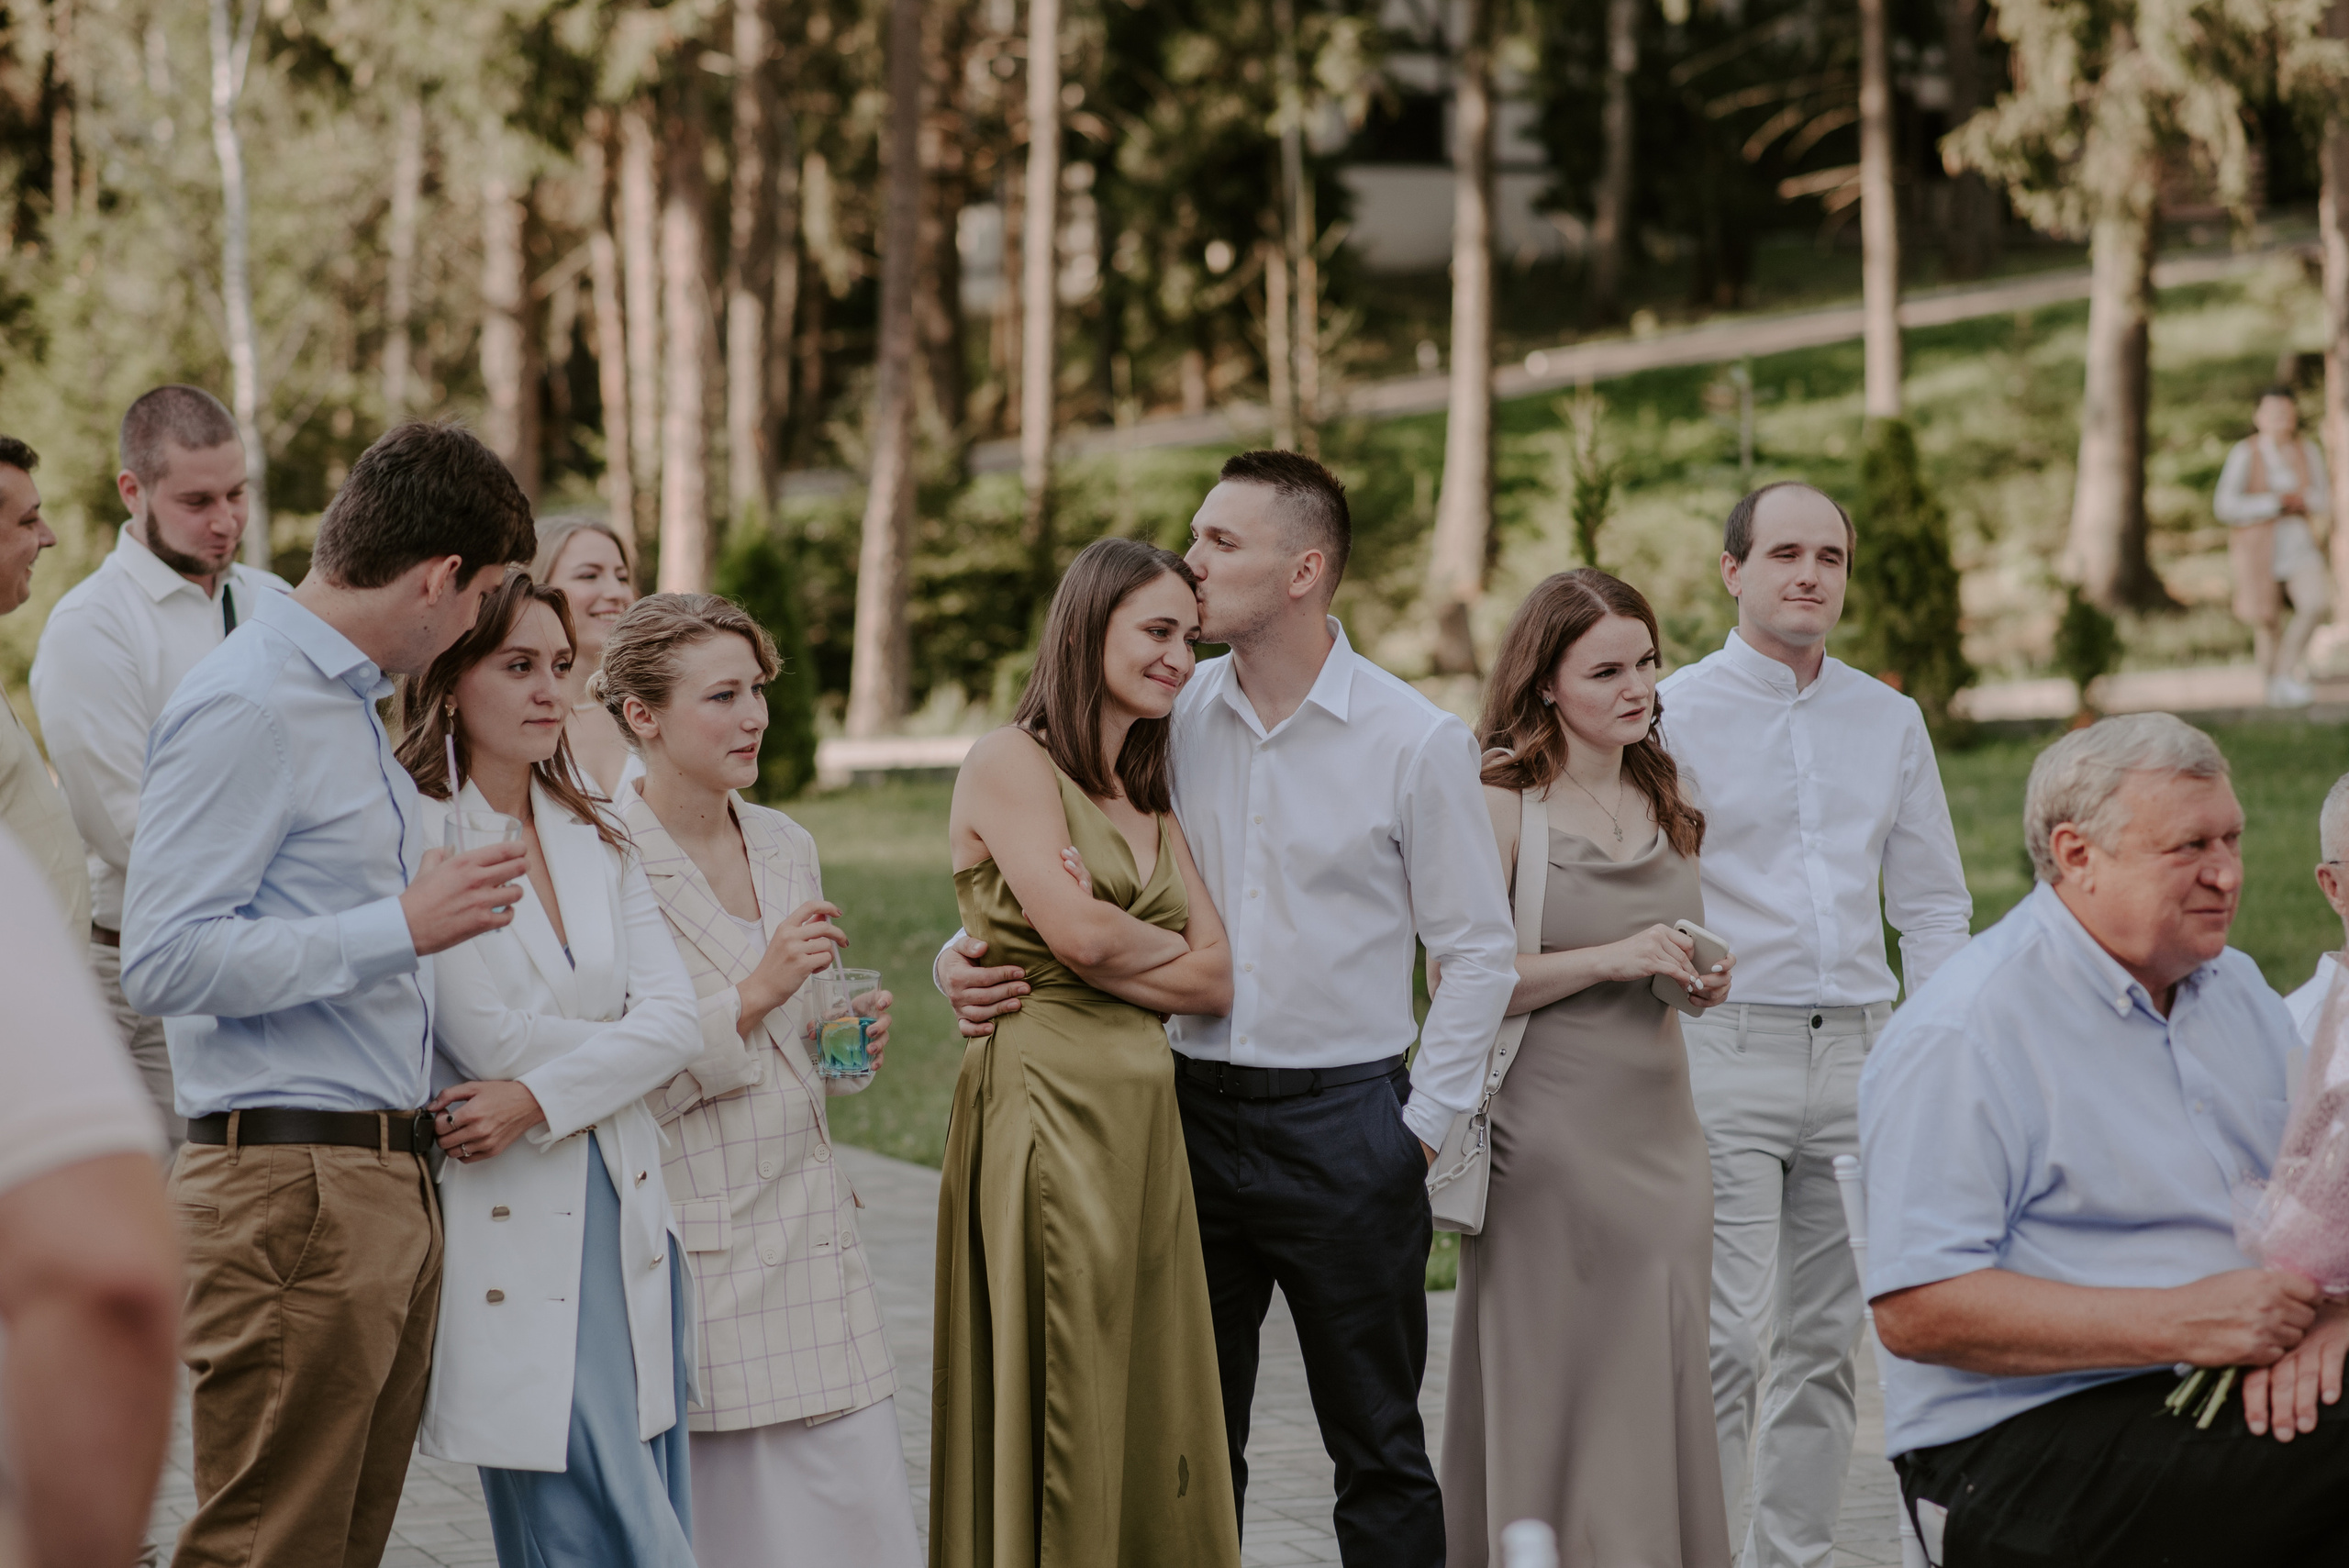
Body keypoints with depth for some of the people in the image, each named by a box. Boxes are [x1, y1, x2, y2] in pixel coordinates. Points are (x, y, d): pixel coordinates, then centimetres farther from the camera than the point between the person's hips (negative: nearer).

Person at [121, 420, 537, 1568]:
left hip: (389, 1185, 10)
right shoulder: (246, 706, -12)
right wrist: (403, 928, -18)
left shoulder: (356, 706, 18)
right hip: (291, 1191, -10)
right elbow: (163, 959, -19)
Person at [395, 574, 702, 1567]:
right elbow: (488, 1038, -12)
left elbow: (675, 1019, 3)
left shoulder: (595, 841, 14)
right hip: (515, 1233, -6)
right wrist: (623, 1039, -1)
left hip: (625, 1213, 6)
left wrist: (538, 1097, -10)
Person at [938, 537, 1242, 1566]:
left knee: (1153, 1411, 6)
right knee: (1056, 1400, -4)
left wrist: (1112, 956, -7)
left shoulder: (1151, 799, 19)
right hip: (1044, 1105, -7)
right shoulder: (1010, 761, -3)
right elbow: (1077, 929, -15)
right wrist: (1173, 948, 3)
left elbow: (1219, 982, 8)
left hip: (1144, 1117, 7)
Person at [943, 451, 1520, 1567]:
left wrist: (1422, 1128, -6)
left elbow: (1478, 951, -1)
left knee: (1377, 1449, 6)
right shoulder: (1173, 717, 3)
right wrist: (974, 959, -9)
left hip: (1342, 1119, -3)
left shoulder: (1416, 741, -6)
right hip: (1194, 1108, 3)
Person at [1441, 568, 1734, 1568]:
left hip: (1661, 1133, 6)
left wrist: (1697, 982, 6)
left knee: (1662, 1395, 5)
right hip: (1552, 1138, -6)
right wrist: (1611, 961, -17)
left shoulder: (1664, 803, 13)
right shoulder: (1504, 805, -7)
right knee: (1556, 1401, -3)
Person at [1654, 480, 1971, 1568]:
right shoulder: (1673, 714, -1)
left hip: (1858, 1057, 5)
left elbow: (1932, 903, 17)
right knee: (1725, 1338, -12)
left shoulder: (1889, 721, 13)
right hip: (1724, 1055, -4)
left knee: (1823, 1340, 7)